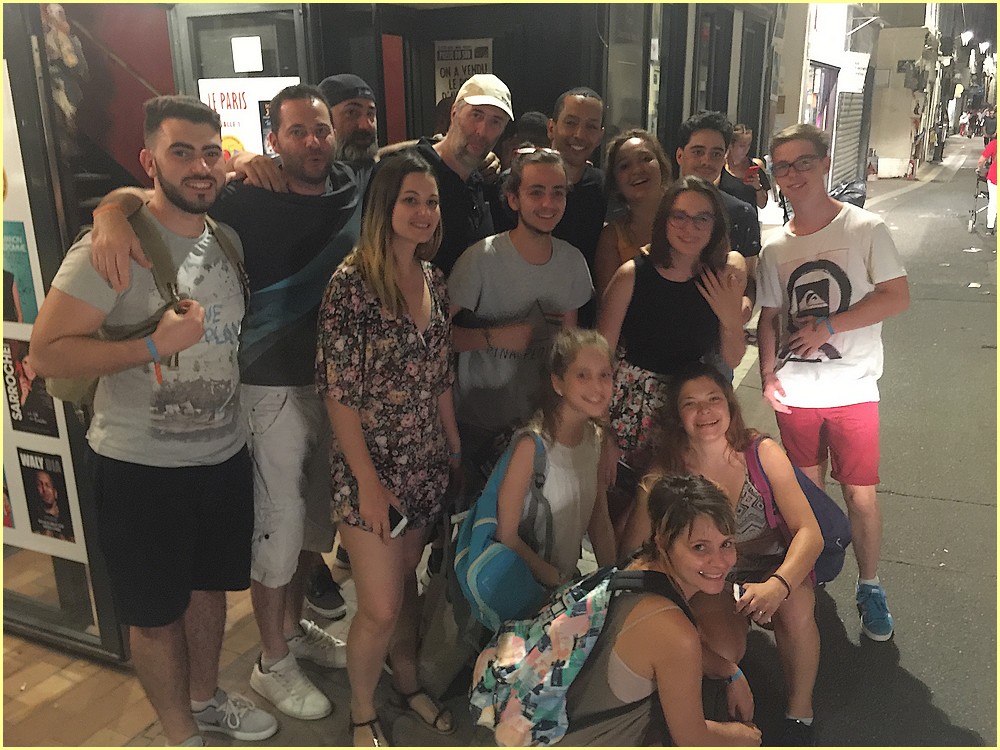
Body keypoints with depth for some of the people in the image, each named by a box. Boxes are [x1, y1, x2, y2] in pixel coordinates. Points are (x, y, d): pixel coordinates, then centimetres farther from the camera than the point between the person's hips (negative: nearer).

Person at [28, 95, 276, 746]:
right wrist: (154, 345, -26)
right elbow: (46, 352, -19)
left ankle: (206, 696, 47)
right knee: (156, 612, 12)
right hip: (143, 468, -6)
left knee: (210, 586, 23)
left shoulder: (227, 239, 5)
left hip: (225, 455, 6)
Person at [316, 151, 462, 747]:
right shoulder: (352, 282, -16)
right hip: (372, 468, -5)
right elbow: (338, 390, -16)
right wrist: (368, 481, -15)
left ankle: (408, 681, 44)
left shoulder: (434, 280, 4)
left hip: (426, 464, 6)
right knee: (381, 606, 1)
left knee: (406, 579, 20)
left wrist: (455, 448, 10)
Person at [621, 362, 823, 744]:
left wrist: (779, 585, -39)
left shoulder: (762, 452, -16)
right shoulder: (666, 473, -16)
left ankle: (799, 713, -4)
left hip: (772, 566, 1)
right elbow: (633, 554, -15)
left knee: (796, 608, -31)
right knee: (724, 648, -28)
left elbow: (809, 533, -18)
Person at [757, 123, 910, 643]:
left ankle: (870, 588, 22)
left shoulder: (865, 229, -6)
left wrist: (828, 325, -17)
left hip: (853, 390, -3)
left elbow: (897, 296, -10)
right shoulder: (775, 247, 5)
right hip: (795, 393, 3)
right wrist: (768, 375, -2)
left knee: (860, 495, 2)